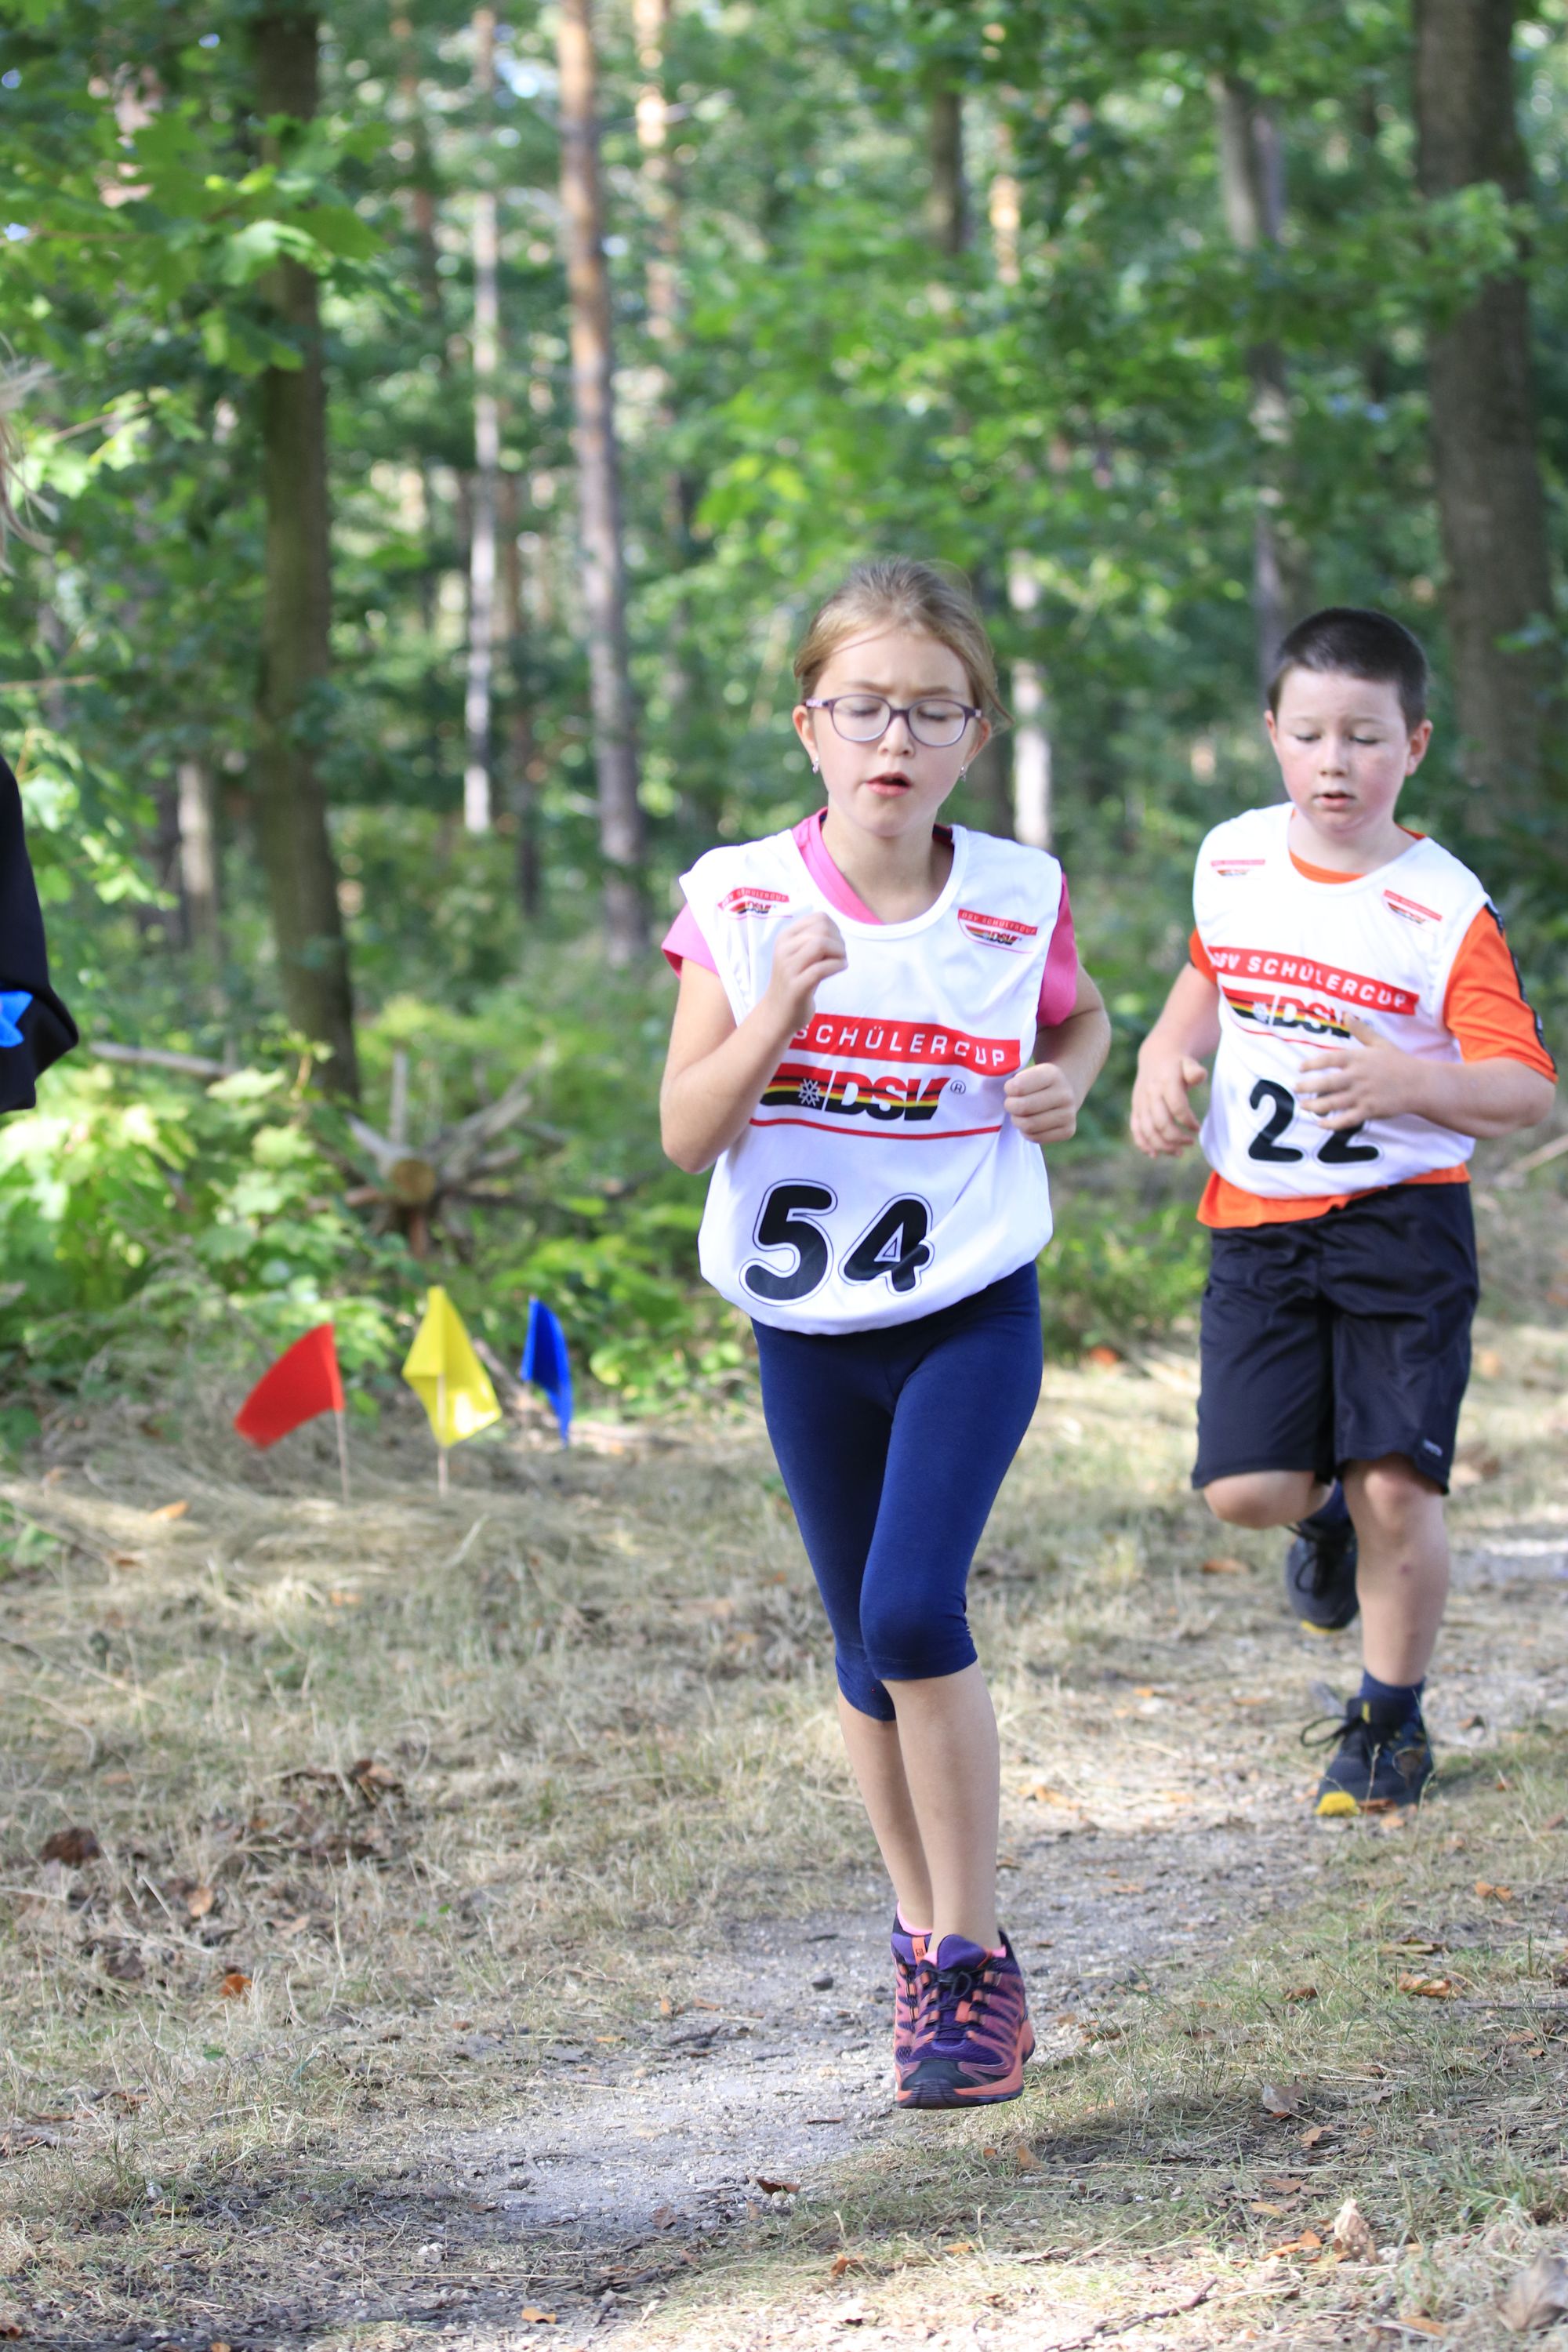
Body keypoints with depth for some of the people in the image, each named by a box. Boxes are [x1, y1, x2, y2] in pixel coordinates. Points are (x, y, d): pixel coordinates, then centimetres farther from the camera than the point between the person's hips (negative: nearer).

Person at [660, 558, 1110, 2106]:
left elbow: (1081, 1016, 17)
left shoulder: (1018, 900, -5)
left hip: (972, 1310, -2)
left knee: (913, 1612, -18)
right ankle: (922, 1928, 31)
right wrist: (779, 1010, -23)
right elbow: (687, 1131, -9)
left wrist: (1066, 1081, -5)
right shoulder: (743, 902, -7)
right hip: (807, 1325, 2)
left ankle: (973, 1955, -4)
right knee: (864, 1647, 11)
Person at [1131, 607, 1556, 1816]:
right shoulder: (1232, 862, 4)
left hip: (1402, 1223, -4)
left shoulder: (1447, 910, -11)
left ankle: (1392, 1718, 15)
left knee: (1396, 1484, -9)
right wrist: (1164, 1059, 8)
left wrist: (1408, 1084, -32)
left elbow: (1527, 1087, -14)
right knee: (1247, 1486, -7)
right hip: (1257, 1226, 4)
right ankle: (1327, 1518, 32)